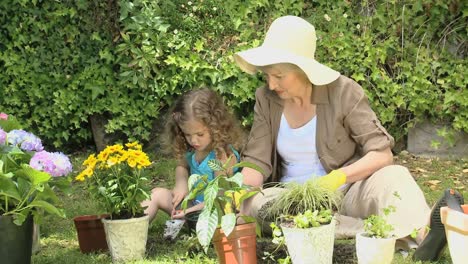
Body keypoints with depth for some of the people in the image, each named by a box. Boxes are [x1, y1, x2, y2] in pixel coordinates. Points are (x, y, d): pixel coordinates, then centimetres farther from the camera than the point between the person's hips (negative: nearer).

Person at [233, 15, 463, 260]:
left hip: (346, 192, -2)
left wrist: (337, 177, -32)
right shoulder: (266, 99, -3)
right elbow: (257, 161, -3)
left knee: (392, 177, -32)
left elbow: (382, 154, -16)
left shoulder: (342, 92, -12)